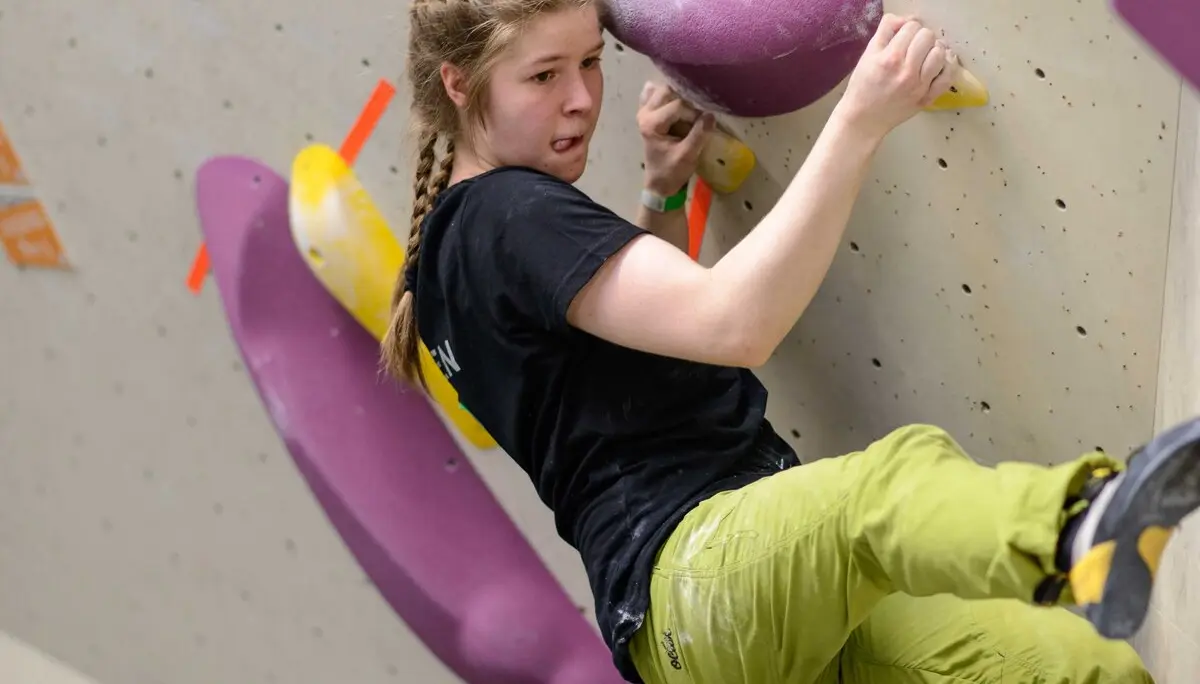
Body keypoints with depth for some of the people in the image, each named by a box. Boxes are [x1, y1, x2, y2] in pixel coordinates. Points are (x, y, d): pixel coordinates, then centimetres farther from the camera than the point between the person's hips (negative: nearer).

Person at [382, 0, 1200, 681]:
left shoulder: (452, 241, 23)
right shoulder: (513, 214, -7)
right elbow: (731, 324, -21)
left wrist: (664, 192, 24)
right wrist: (861, 121, -22)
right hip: (690, 569, -10)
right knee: (895, 476, -42)